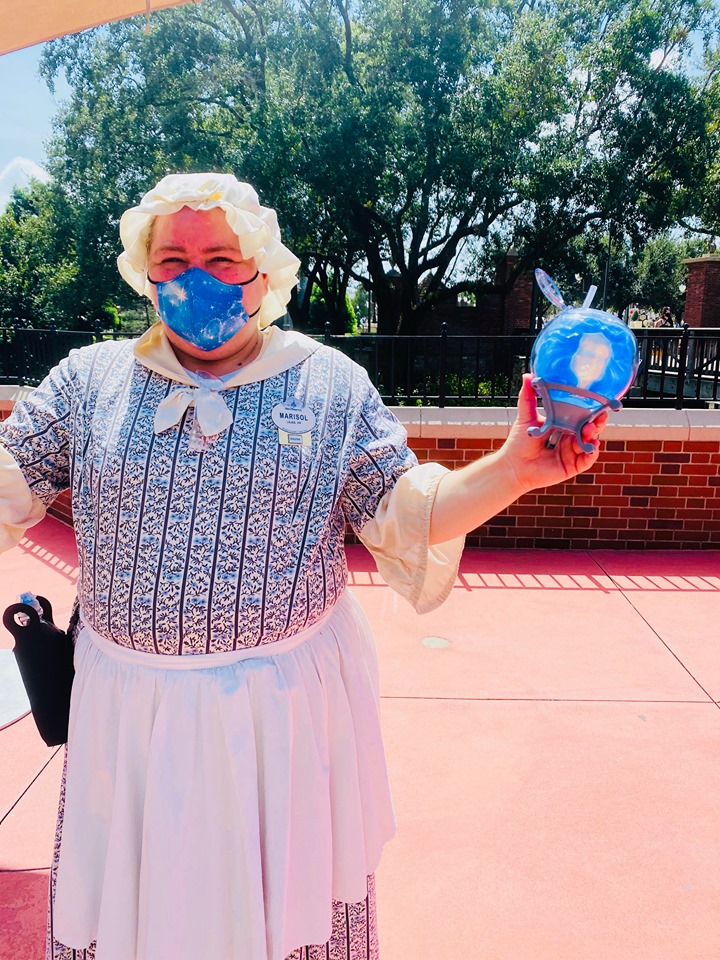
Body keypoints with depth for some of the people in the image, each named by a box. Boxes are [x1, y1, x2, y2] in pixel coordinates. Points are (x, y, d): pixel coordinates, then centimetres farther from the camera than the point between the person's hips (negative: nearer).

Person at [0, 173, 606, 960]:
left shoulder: (332, 384, -1)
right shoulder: (89, 379, 3)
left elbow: (403, 511, -5)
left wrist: (514, 470, -19)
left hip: (288, 698, -1)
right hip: (128, 702, 2)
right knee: (124, 895, 20)